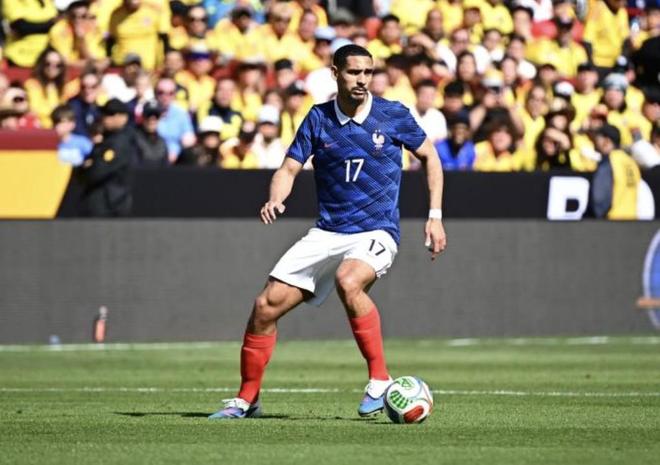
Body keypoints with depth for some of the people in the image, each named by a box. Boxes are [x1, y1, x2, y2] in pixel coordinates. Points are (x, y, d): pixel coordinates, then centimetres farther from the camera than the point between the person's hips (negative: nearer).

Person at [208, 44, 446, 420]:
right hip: (328, 232, 4)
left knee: (348, 281, -37)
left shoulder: (393, 115, -3)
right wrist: (276, 200, -19)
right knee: (266, 306, -4)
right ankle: (247, 399, 13)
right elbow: (290, 167, 3)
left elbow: (429, 156, 9)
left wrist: (435, 216, 3)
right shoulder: (319, 119, 3)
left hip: (377, 232, -4)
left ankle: (381, 381, -27)